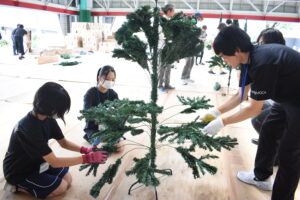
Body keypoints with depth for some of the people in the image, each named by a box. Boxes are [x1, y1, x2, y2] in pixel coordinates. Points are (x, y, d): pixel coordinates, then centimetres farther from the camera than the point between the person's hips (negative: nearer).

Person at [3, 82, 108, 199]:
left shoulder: (48, 118, -11)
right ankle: (17, 186, 4)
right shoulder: (29, 128, -37)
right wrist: (88, 158, -33)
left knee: (68, 180, 5)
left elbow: (63, 142, 0)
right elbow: (54, 162, -34)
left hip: (36, 162, 8)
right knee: (61, 187, -6)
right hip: (19, 172, -8)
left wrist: (85, 150, -17)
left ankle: (27, 183, 16)